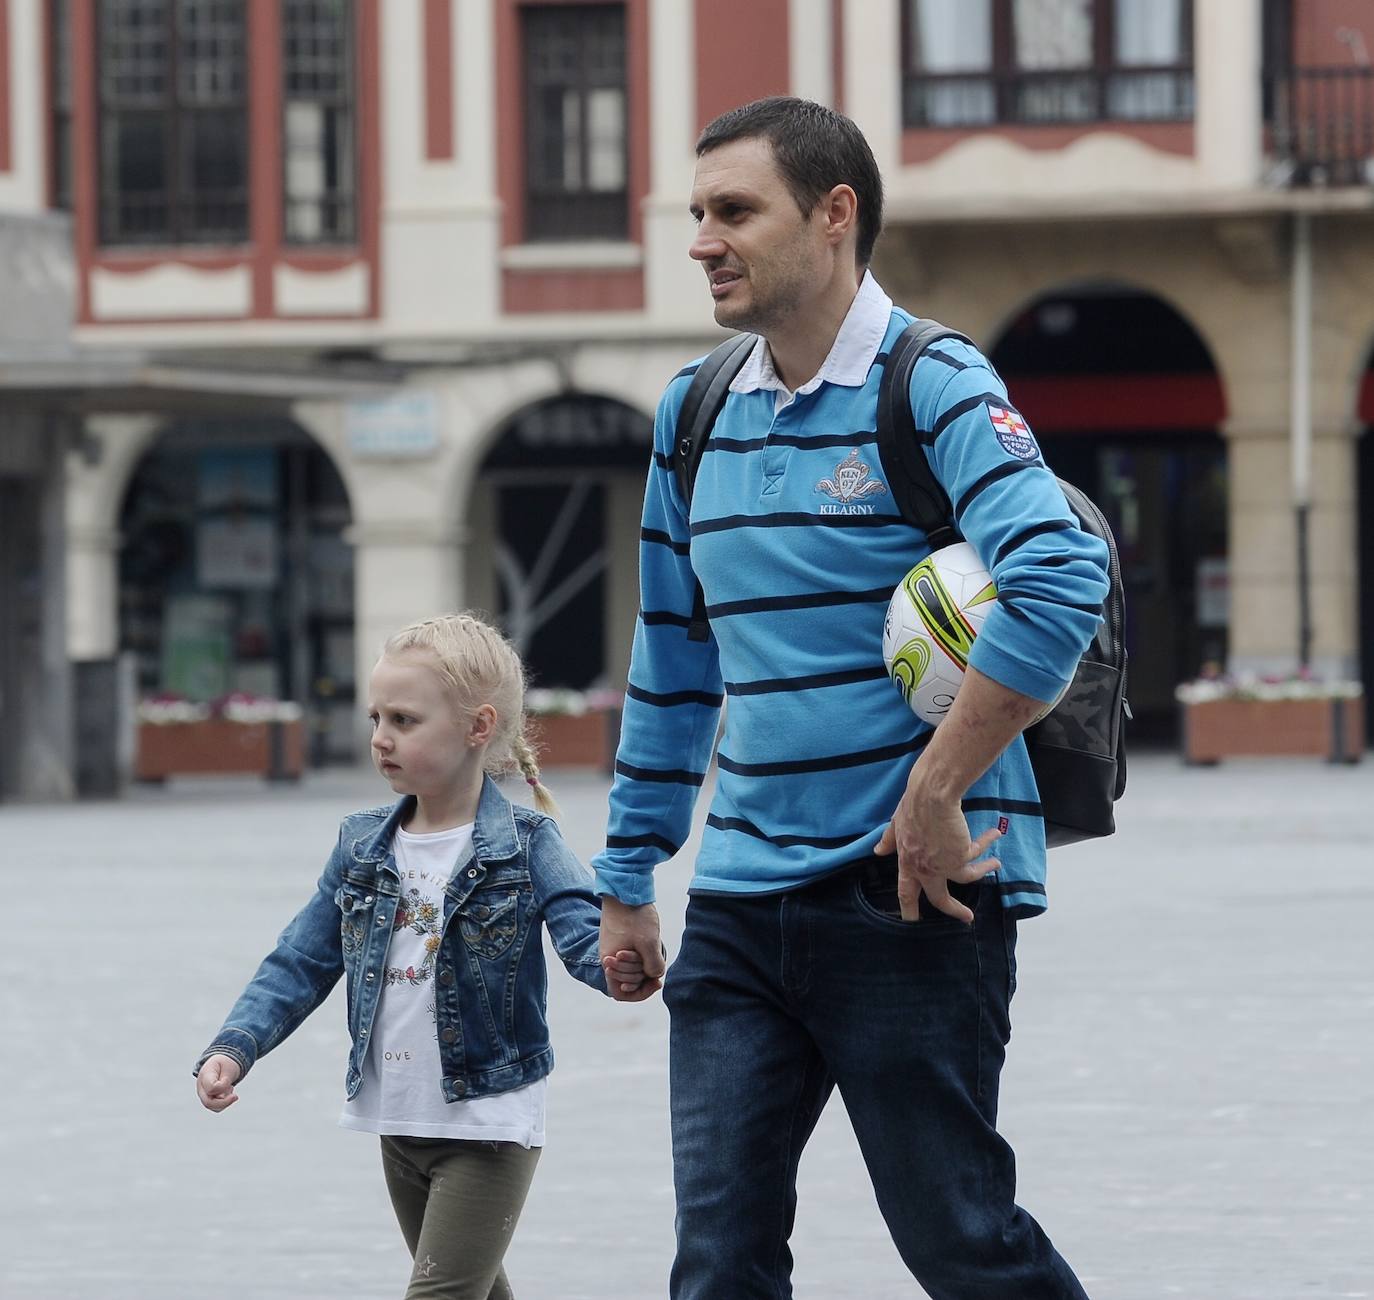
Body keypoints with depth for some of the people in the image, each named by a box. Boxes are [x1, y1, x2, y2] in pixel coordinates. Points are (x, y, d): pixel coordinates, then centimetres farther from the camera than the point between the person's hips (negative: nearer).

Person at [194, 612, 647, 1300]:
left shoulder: (525, 845, -11)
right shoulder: (363, 848, 5)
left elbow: (583, 931, -23)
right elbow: (300, 963, 9)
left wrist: (618, 967, -47)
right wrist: (233, 1048, -4)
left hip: (489, 1124, -6)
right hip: (398, 1124, 6)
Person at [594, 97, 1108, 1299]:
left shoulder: (934, 388, -9)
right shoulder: (696, 416, 13)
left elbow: (1064, 579, -25)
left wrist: (936, 796, -23)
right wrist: (628, 879, 21)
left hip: (910, 895, -6)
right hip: (741, 906, 6)